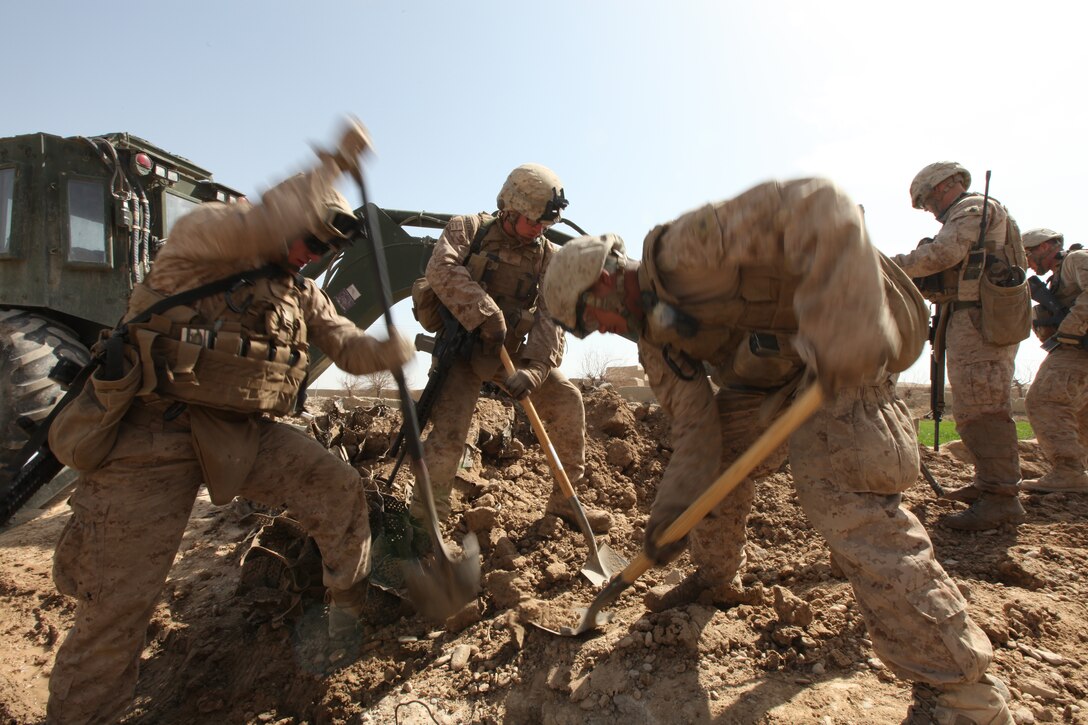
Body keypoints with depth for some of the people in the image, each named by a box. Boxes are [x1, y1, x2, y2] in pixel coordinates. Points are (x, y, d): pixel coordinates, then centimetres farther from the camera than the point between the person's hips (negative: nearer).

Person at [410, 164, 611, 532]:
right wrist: (486, 316, -33)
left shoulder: (547, 257, -1)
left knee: (566, 401, -4)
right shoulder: (468, 229, -6)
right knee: (448, 434, -16)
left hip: (512, 352, 4)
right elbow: (441, 269, -25)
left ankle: (564, 502, 10)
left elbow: (550, 318, -12)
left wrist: (532, 369, -28)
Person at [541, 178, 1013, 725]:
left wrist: (842, 324, -44)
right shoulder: (655, 336, 4)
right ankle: (716, 580, 32)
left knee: (846, 496, -19)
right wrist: (672, 505, -11)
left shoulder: (675, 254, -25)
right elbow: (694, 424, 0)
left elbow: (813, 206, -35)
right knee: (717, 461, 9)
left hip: (846, 349, -9)